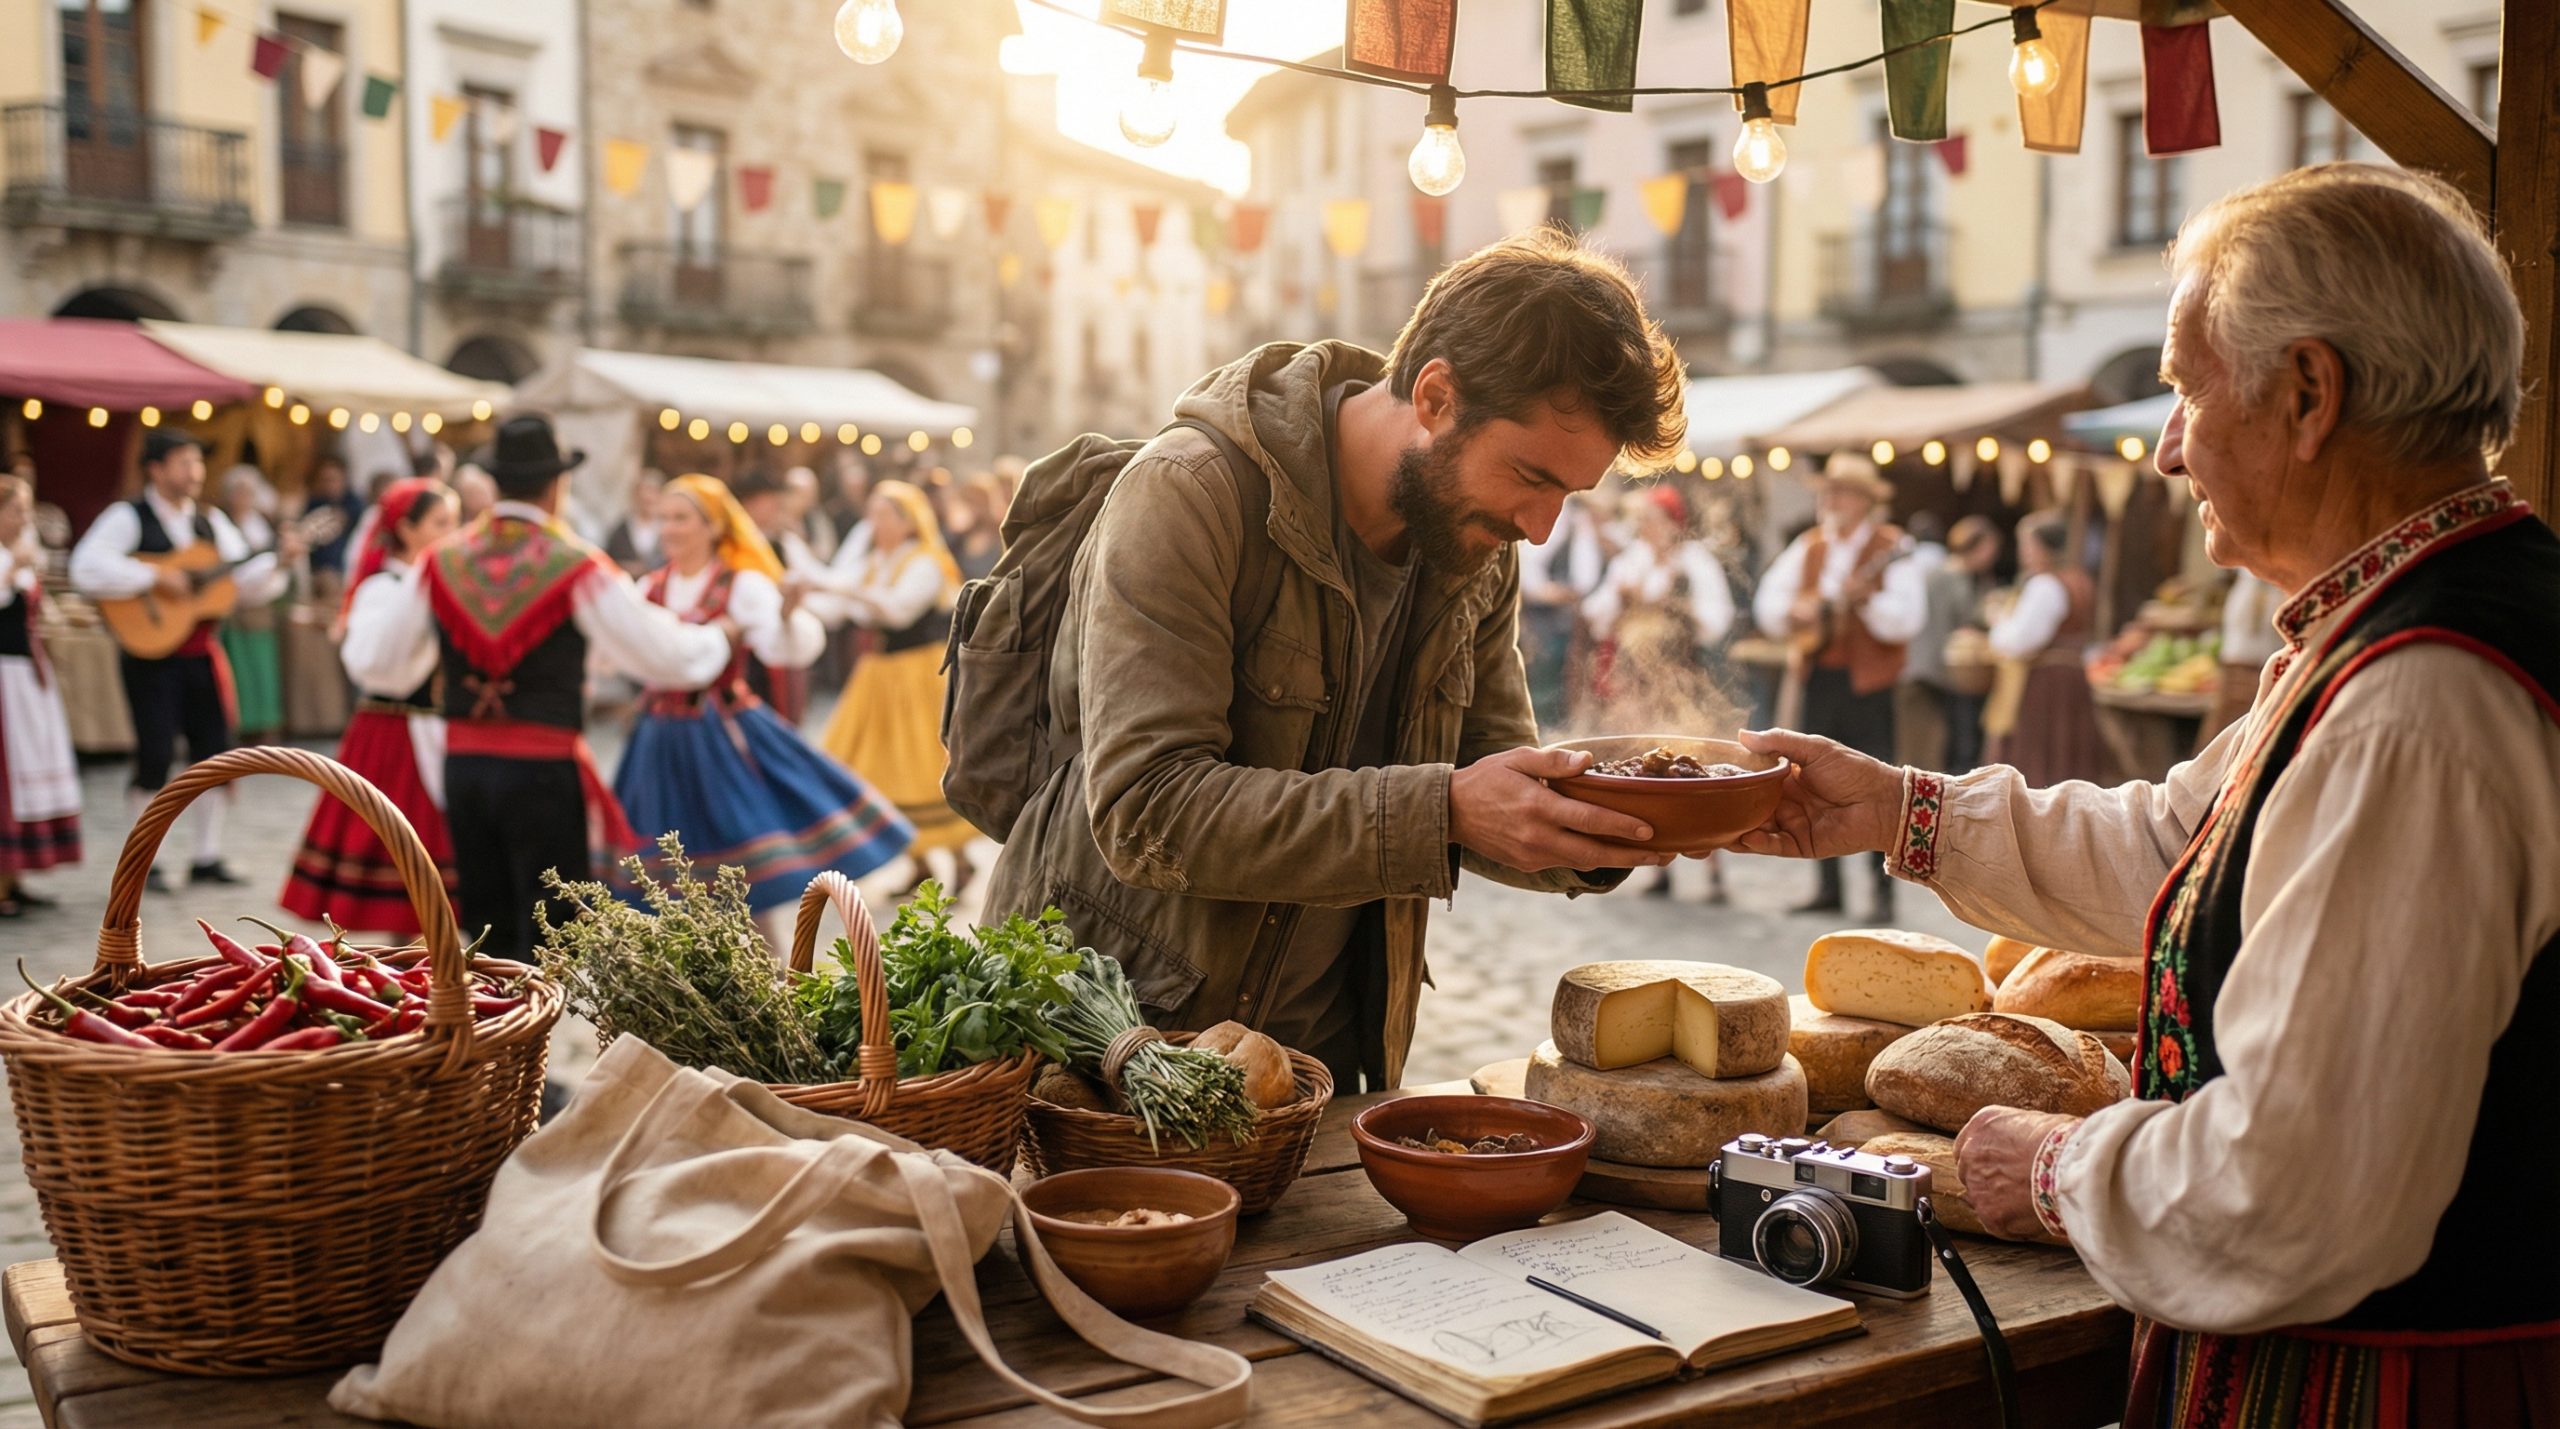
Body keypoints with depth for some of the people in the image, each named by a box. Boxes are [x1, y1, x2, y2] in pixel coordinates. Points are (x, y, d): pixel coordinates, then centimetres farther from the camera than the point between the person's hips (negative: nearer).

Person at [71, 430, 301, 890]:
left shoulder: (211, 522, 12)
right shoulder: (128, 517, -5)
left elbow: (245, 581, 9)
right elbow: (86, 569, -19)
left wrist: (278, 560, -9)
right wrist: (155, 578, -21)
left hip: (201, 653, 6)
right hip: (151, 654, -6)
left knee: (215, 749, 6)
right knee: (156, 753, -5)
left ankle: (207, 856, 16)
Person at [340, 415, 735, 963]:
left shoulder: (440, 562, 4)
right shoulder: (578, 567, -8)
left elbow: (376, 662, 8)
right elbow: (661, 654, -3)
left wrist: (361, 617, 31)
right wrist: (717, 637, 18)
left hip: (463, 767, 5)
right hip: (544, 772, -5)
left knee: (487, 928, 15)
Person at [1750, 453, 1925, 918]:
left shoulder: (1890, 549, -5)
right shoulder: (1809, 546, 10)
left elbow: (1908, 618, -15)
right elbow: (1766, 600, 12)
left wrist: (1866, 599, -29)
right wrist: (1795, 610, -7)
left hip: (1866, 683, -5)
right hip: (1818, 680, 5)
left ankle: (1884, 889, 2)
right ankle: (1829, 887, 18)